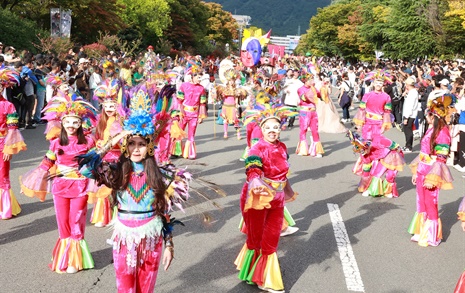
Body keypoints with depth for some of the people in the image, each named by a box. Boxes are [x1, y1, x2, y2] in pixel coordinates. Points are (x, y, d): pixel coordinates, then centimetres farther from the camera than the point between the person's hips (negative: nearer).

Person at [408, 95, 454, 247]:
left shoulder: (442, 133, -18)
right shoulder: (431, 130, 7)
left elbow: (440, 159, -19)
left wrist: (432, 178, -20)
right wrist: (416, 172, 15)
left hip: (431, 174, -8)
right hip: (421, 171, 8)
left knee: (430, 204, 4)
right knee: (421, 203, 15)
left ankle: (431, 236, 19)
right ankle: (421, 233, 28)